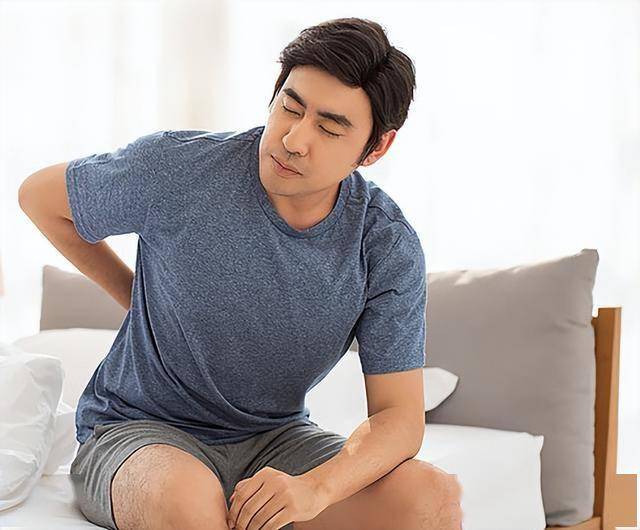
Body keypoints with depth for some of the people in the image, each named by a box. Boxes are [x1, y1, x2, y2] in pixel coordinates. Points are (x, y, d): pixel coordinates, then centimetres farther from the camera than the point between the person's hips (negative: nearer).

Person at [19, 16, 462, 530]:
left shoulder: (388, 249, -12)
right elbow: (40, 197, 2)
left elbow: (399, 416, -12)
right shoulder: (179, 166, -17)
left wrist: (314, 487, -33)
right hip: (139, 430, -2)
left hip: (274, 439, 3)